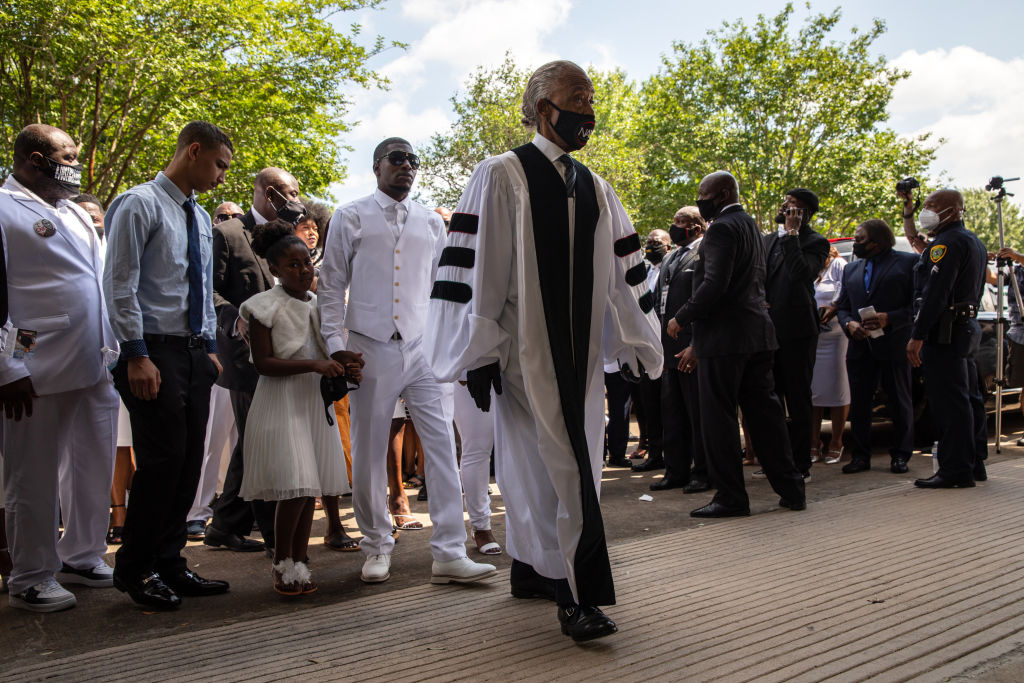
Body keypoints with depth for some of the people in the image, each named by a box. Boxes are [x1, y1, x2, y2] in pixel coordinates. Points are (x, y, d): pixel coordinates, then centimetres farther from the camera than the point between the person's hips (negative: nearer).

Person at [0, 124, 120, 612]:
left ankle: (82, 558, 28)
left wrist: (114, 350, 16)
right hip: (39, 372, -7)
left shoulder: (75, 212, 20)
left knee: (93, 469, 13)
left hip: (97, 368, 8)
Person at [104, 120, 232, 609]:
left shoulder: (201, 218, 18)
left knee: (189, 462, 8)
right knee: (161, 460, -8)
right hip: (156, 352, -8)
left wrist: (210, 347, 15)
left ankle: (167, 564, 18)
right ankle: (134, 569, 8)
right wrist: (137, 356, -16)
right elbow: (120, 285, -11)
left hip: (195, 354, 8)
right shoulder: (140, 204, -6)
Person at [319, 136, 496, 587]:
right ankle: (377, 547, 21)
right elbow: (331, 286, 5)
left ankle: (449, 554, -2)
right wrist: (334, 344, -6)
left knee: (443, 446, -6)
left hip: (423, 348, 2)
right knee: (368, 455, 4)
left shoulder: (430, 223, 15)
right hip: (371, 349, -2)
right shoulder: (351, 218, 6)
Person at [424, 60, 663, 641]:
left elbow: (623, 275, 16)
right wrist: (481, 354, -12)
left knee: (538, 465, 13)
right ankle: (579, 596, -4)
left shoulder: (596, 191, 14)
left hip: (580, 354, 6)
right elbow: (477, 268, -8)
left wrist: (634, 347, 12)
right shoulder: (501, 177, -3)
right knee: (559, 464, -9)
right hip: (525, 351, -6)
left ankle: (531, 570, 27)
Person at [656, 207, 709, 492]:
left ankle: (703, 473, 10)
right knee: (672, 410, 12)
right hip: (671, 345, 9)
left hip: (693, 344, -9)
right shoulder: (671, 257, 19)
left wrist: (695, 346, -20)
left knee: (698, 412, -1)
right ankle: (676, 471, 21)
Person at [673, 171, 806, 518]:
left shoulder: (722, 228, -11)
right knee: (764, 411, 12)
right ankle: (791, 488, 17)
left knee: (718, 417, -3)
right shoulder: (751, 226, 20)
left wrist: (682, 317, -10)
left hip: (725, 336, -10)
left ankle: (731, 497, 1)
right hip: (757, 334, 10)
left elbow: (714, 285, -23)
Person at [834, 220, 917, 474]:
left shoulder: (908, 262, -1)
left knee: (900, 403, 4)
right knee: (859, 404, 5)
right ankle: (860, 455, 14)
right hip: (860, 346, 5)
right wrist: (849, 324, -4)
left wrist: (889, 318, -18)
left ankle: (900, 455, 15)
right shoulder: (851, 269, 17)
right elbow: (842, 306, 16)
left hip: (894, 345, -5)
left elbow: (917, 303, -7)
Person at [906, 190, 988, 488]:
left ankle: (956, 471, -7)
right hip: (967, 327, 11)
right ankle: (972, 463, 22)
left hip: (945, 332, -11)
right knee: (964, 400, 15)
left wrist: (917, 335, -23)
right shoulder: (973, 241, 20)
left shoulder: (948, 243, -13)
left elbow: (935, 293, -21)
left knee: (948, 401, -8)